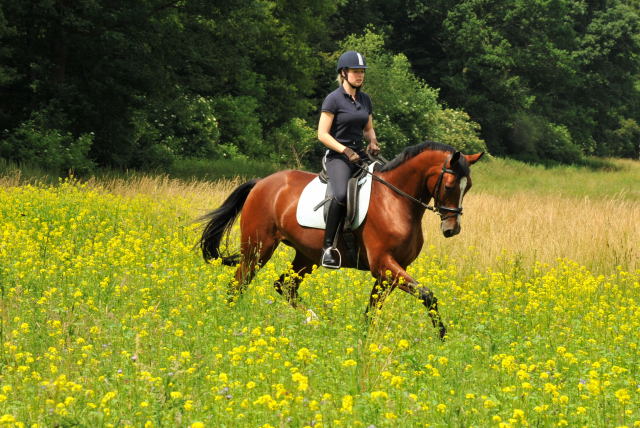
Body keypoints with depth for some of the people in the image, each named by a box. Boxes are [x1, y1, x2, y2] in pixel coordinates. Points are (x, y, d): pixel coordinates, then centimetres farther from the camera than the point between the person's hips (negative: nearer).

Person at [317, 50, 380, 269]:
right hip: (338, 156, -7)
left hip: (359, 156, 8)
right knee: (341, 195, -34)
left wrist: (373, 141, 1)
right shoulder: (334, 99, -6)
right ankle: (328, 247, -28)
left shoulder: (365, 99, 14)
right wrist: (346, 151, -18)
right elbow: (322, 134, -10)